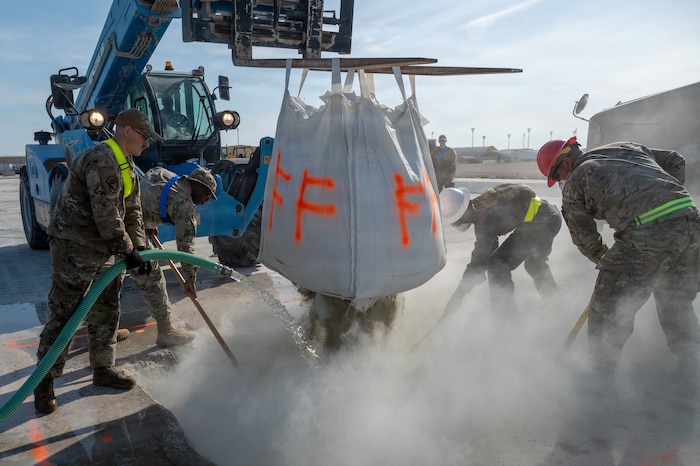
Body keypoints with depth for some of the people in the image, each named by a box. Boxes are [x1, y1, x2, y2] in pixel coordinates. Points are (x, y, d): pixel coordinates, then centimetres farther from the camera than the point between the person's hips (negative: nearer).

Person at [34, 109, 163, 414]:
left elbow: (133, 212, 11)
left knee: (106, 311, 14)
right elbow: (106, 215, -25)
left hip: (105, 248, 10)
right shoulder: (101, 160, -20)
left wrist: (140, 248, 0)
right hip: (75, 248, -10)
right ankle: (44, 380, 13)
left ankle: (103, 369, 27)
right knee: (64, 314, -2)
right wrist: (128, 251, -20)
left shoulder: (128, 167, 12)